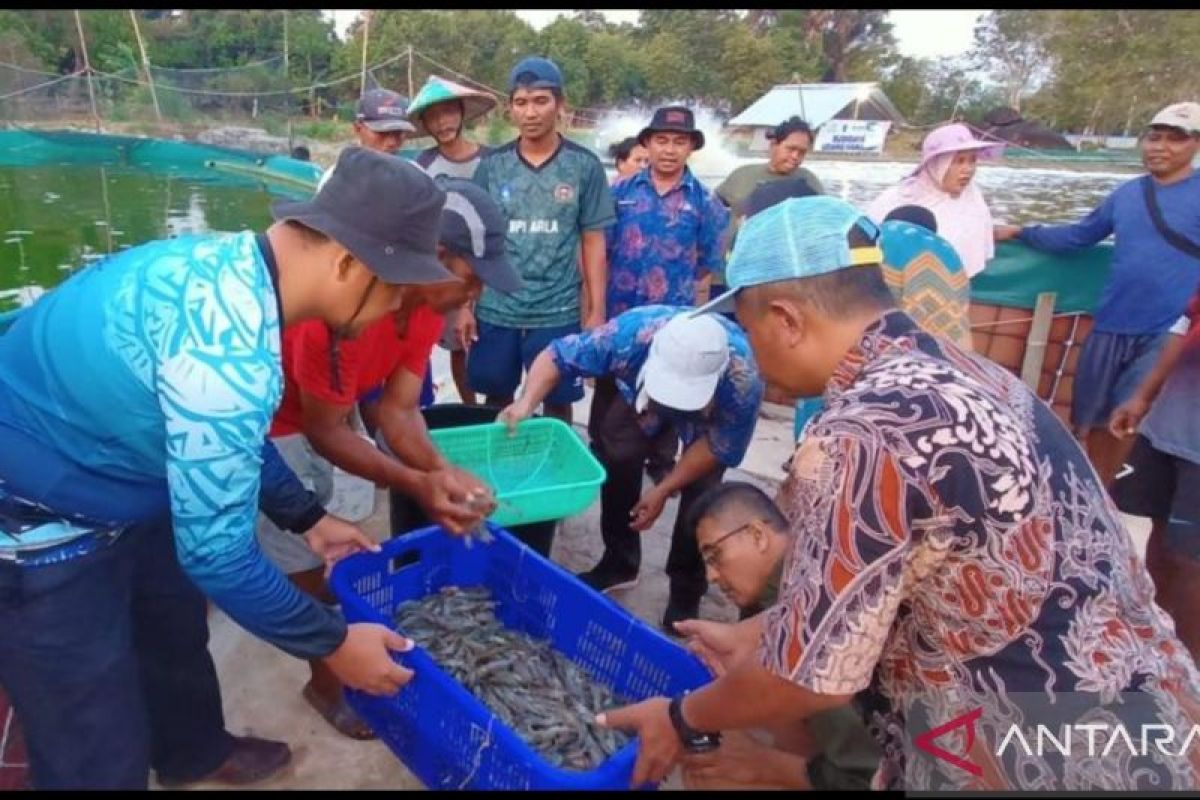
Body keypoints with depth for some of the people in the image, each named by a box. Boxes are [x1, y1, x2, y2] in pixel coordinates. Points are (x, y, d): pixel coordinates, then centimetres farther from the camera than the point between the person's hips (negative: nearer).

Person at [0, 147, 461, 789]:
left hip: (103, 481, 10)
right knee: (100, 753, 6)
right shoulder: (229, 348, -36)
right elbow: (214, 549, -29)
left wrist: (308, 519, 12)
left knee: (176, 633, 28)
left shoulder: (234, 264, -6)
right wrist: (333, 644, -16)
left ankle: (196, 753, 55)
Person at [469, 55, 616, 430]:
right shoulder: (492, 165, 2)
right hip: (495, 310, 2)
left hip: (559, 312, -1)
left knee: (557, 403, 8)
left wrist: (596, 311, -3)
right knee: (497, 399, 14)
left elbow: (593, 242, 1)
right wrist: (464, 303, 3)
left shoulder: (584, 166, -2)